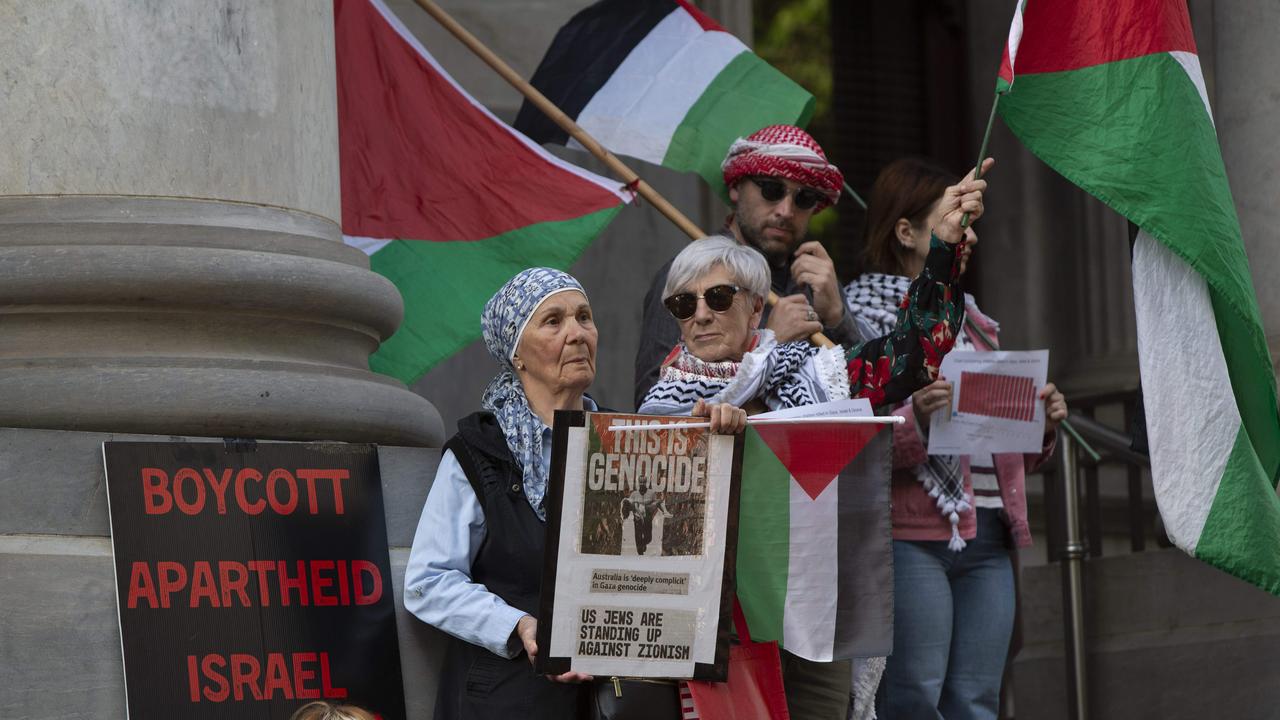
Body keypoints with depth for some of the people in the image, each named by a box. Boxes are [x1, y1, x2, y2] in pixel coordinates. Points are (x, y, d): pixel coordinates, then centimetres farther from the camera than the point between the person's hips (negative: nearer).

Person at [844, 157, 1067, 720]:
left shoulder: (970, 319, 21)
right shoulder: (861, 314, -1)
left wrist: (1040, 426, 7)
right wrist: (915, 422, -28)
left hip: (988, 538, 7)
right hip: (913, 540, -7)